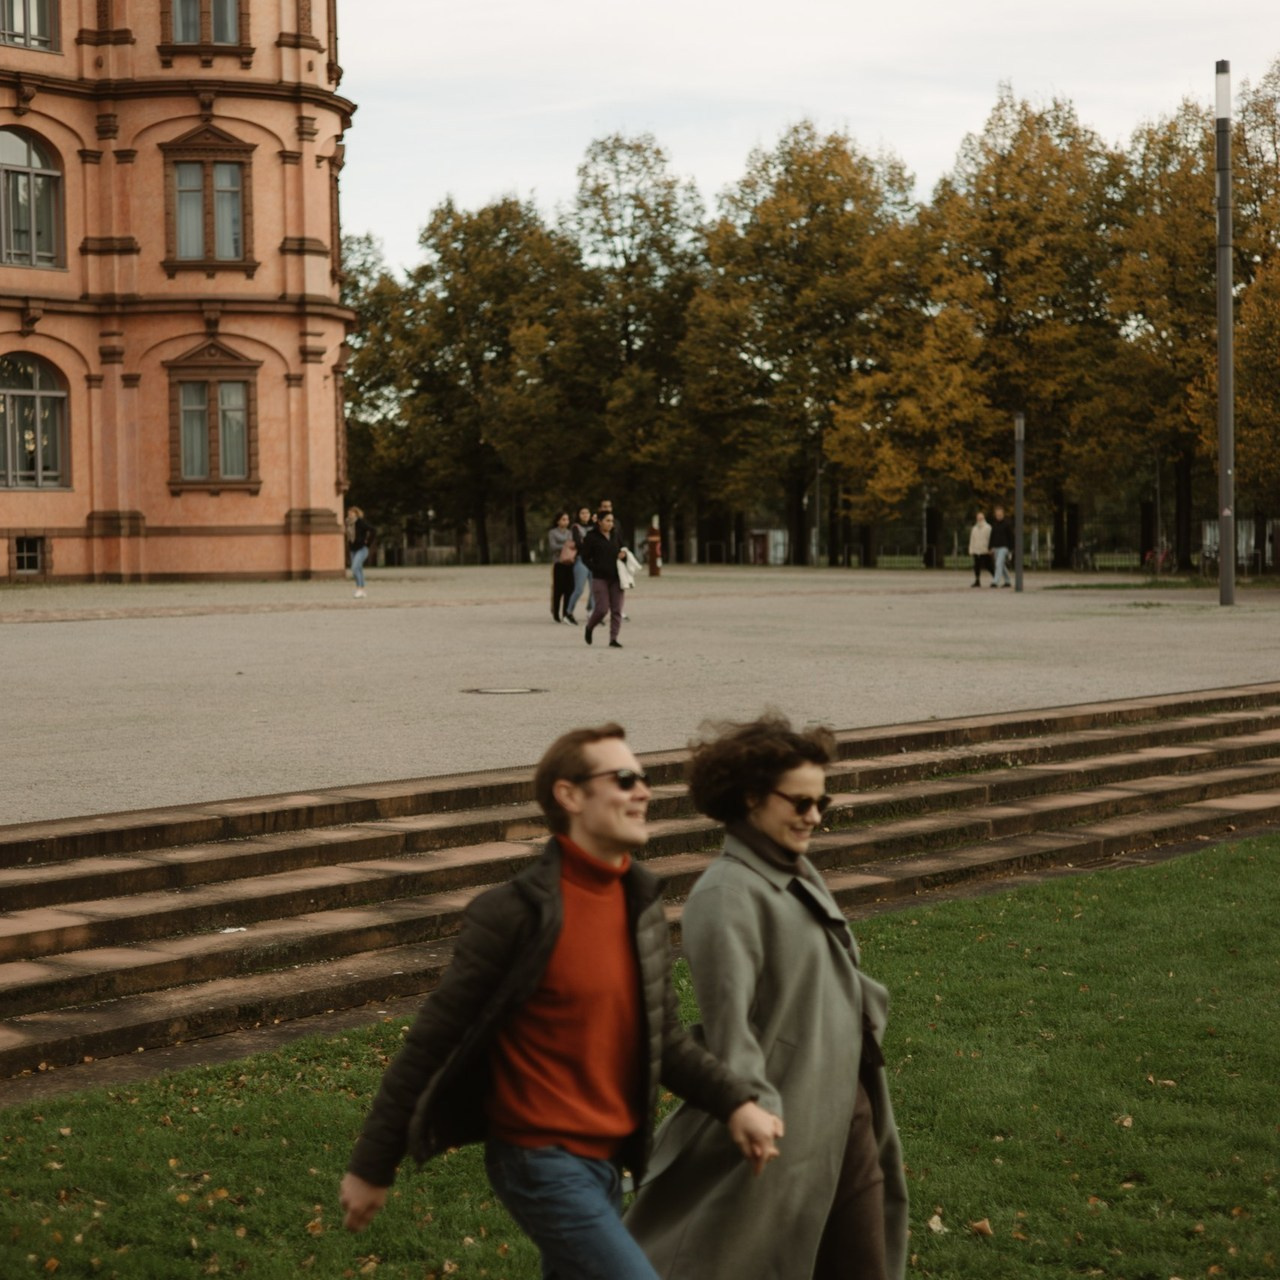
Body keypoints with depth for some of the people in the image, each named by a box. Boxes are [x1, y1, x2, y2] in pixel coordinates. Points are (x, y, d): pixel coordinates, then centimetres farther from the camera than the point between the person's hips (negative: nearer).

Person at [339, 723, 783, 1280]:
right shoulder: (518, 912, -19)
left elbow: (664, 1037, 10)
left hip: (604, 1158, 8)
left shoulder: (643, 902, 4)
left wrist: (736, 1103, -6)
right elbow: (433, 1042, -14)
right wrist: (373, 1166, -9)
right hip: (543, 1163, -8)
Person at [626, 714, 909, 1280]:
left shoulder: (799, 872, 9)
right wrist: (760, 1118, -30)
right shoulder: (728, 895, -19)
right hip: (786, 1125, -9)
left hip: (847, 1112, 9)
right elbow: (729, 1025, -25)